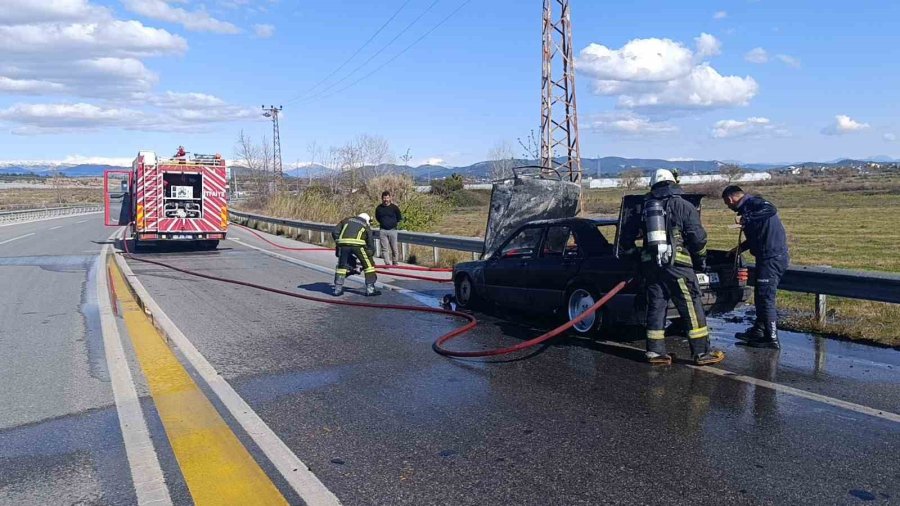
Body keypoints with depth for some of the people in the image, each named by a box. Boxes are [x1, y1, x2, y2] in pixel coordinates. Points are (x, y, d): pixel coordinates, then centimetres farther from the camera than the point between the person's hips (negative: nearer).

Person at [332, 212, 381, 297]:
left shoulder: (347, 220, 30)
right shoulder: (366, 226, 27)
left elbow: (334, 232, 18)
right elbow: (370, 243, 23)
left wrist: (338, 243, 27)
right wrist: (370, 254, 32)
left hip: (343, 243, 2)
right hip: (357, 244, -2)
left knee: (341, 266, 20)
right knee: (369, 265, 12)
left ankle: (337, 289, 23)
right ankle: (370, 289, 11)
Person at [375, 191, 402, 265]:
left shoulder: (394, 207, -3)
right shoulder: (379, 208, 3)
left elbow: (399, 219, 9)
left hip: (392, 230, -2)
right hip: (383, 230, 2)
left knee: (394, 248, 3)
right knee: (384, 248, -1)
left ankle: (395, 263, 19)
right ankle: (388, 264, 3)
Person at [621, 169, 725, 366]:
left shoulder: (644, 208, 14)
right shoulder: (683, 206, 1)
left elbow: (627, 236, 16)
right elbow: (698, 237, -5)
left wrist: (633, 254, 30)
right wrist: (700, 258, 11)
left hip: (650, 265, 5)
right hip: (677, 264, -5)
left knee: (656, 306, 10)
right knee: (692, 308, 0)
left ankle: (655, 351, 11)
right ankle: (702, 352, 2)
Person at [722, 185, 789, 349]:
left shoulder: (752, 202, -11)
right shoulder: (747, 206, 19)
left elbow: (771, 209, -32)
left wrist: (746, 218, -30)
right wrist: (742, 247, 31)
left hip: (772, 257, -10)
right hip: (769, 257, 10)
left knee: (766, 298, -6)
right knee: (760, 296, 19)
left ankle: (772, 339, -1)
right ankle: (758, 331, 30)